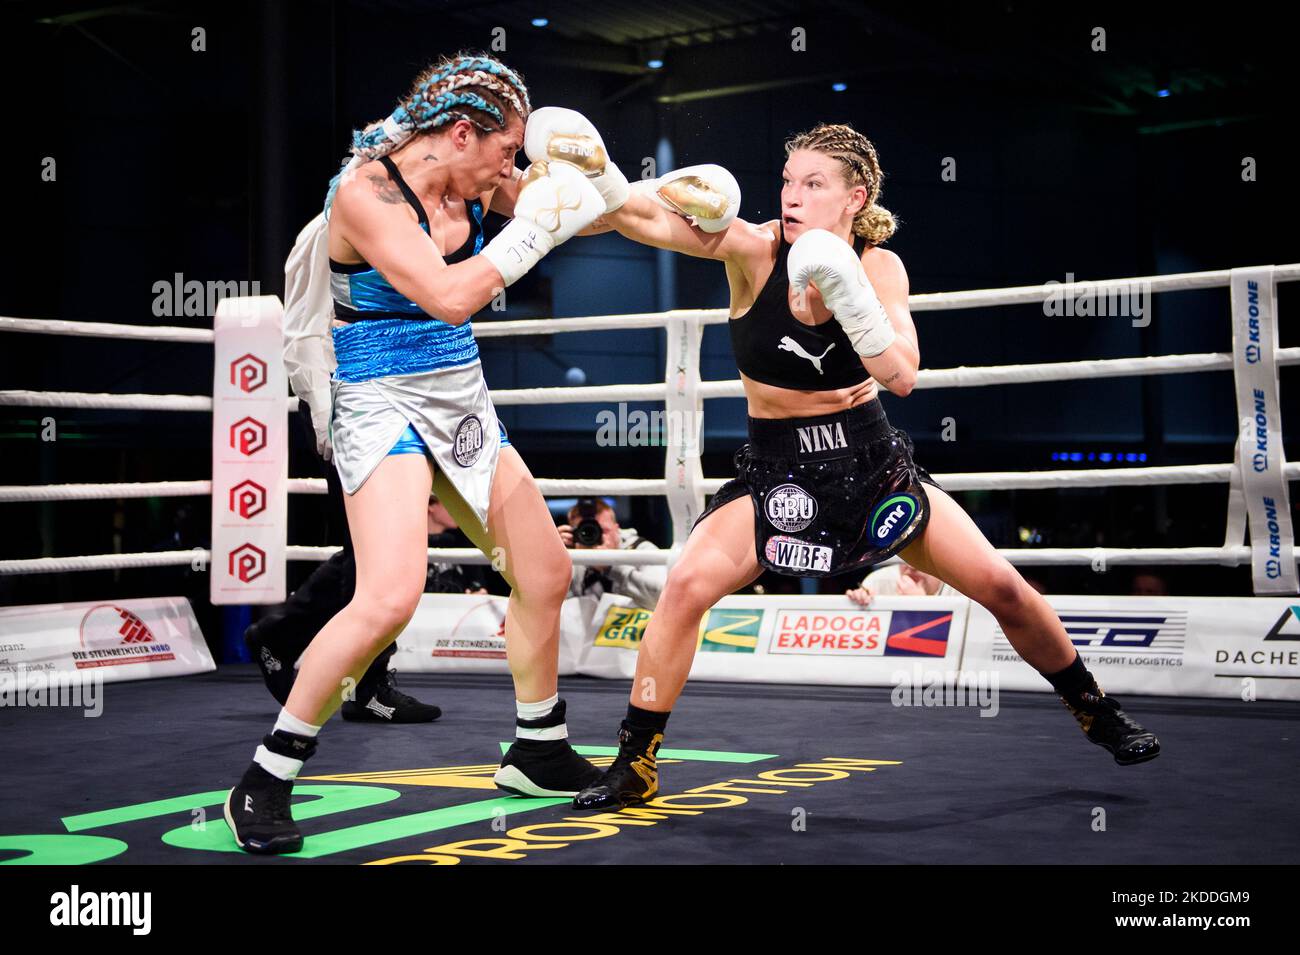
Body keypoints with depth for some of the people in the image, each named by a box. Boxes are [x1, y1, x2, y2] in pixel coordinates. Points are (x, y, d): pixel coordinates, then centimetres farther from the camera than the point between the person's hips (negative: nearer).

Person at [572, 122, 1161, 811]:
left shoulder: (879, 266, -10)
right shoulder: (754, 250, -15)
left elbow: (901, 376, -23)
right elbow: (660, 223, -30)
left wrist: (847, 295, -34)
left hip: (869, 462, 2)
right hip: (775, 469, -1)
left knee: (1001, 587, 1)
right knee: (688, 584, -23)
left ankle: (1096, 712, 26)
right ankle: (635, 765, -9)